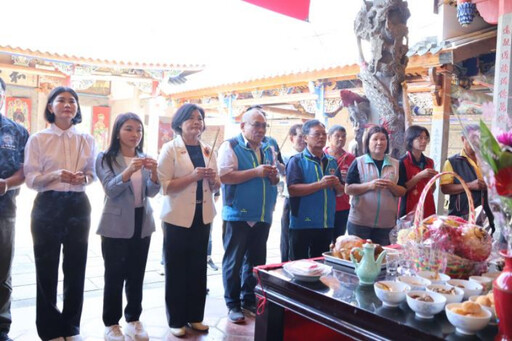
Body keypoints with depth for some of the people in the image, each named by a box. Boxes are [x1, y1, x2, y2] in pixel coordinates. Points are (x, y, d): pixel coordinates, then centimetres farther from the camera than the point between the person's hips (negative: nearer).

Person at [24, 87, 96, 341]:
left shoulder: (87, 140, 6)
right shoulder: (37, 139, -1)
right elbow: (31, 179, -5)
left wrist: (83, 178, -11)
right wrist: (57, 175, -21)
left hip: (78, 206, 2)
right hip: (47, 207, -2)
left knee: (75, 267, 9)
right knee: (46, 268, 4)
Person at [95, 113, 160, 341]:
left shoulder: (145, 159, 8)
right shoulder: (105, 158, -4)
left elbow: (152, 192, -3)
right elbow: (111, 189, -18)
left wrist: (154, 173, -23)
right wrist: (129, 171, -35)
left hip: (142, 224, 4)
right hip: (116, 225, -4)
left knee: (137, 275, 11)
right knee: (114, 276, 2)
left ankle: (133, 320, 24)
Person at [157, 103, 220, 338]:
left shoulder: (208, 151, 9)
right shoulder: (170, 149, -6)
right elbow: (165, 186, -15)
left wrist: (213, 179, -8)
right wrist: (193, 176, -23)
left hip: (203, 217, 5)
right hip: (178, 218, -5)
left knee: (198, 268, 12)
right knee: (177, 270, 5)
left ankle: (195, 316, 26)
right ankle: (176, 320, 19)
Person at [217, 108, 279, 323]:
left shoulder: (268, 150, 12)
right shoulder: (230, 146, -8)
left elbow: (274, 181, 18)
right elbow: (224, 176, -20)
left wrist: (273, 176, -6)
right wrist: (256, 172, -22)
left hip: (263, 216, 6)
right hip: (238, 215, -6)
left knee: (256, 260, 15)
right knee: (234, 261, 4)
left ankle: (249, 299, 29)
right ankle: (233, 304, 16)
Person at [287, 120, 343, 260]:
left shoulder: (332, 162, 12)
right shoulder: (297, 161, -6)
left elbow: (340, 192, 16)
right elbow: (292, 190, -18)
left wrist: (337, 185, -7)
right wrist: (320, 184, -23)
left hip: (327, 224, 6)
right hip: (302, 224, -5)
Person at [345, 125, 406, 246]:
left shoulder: (396, 164, 9)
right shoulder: (358, 162, 0)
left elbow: (402, 191, 10)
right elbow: (348, 189, -5)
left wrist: (392, 186, -12)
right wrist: (369, 185, -18)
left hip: (386, 223, 3)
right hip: (360, 222, -3)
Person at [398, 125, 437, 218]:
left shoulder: (429, 162, 11)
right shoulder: (403, 162, -6)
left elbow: (431, 190, 17)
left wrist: (433, 178, -2)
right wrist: (420, 175, -16)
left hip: (428, 208, 5)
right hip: (410, 210, -5)